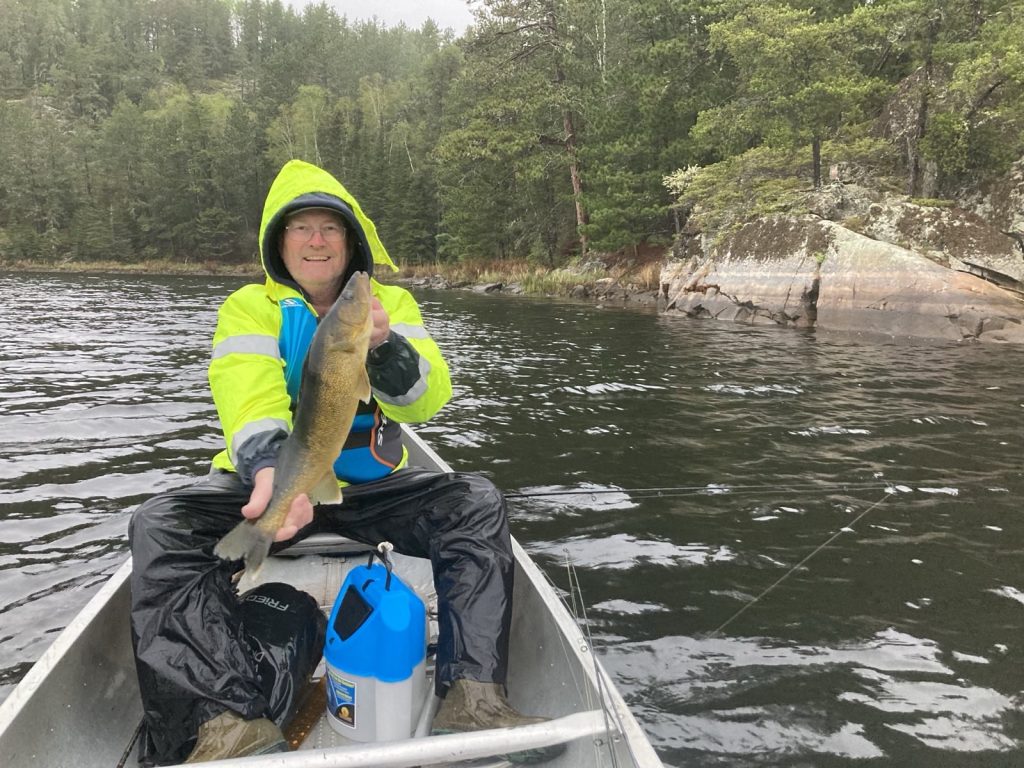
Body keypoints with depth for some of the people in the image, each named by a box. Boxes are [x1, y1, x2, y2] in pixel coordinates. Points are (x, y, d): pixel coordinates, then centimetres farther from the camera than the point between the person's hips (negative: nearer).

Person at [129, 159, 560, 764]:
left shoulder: (391, 303, 3)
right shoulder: (250, 308, -1)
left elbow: (427, 400, -12)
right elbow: (252, 405, -20)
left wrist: (382, 346, -32)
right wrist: (272, 473, -41)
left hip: (371, 485, 1)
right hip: (266, 482, 0)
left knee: (478, 504, -22)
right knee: (160, 526, -26)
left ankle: (473, 698, -25)